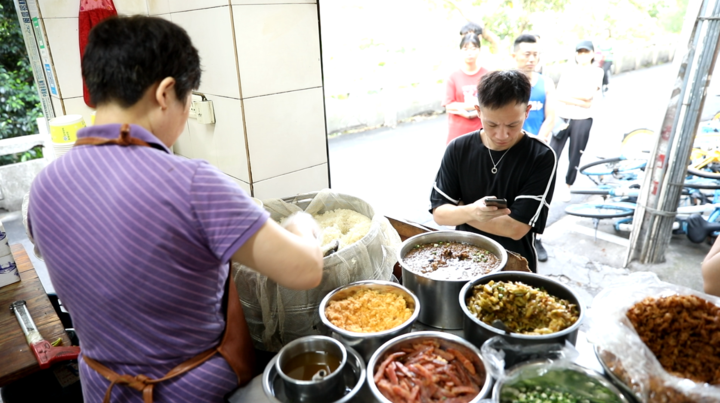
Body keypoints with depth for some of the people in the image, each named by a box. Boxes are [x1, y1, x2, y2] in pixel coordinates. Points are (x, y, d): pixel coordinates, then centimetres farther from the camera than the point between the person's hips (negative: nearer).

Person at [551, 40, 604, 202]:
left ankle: (567, 186, 23)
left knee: (575, 156, 7)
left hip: (583, 120, -1)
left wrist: (567, 94, -11)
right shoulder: (569, 70, 6)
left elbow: (588, 95, -13)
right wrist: (579, 102, -15)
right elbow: (558, 96, -5)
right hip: (563, 117, 1)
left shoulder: (597, 72, 2)